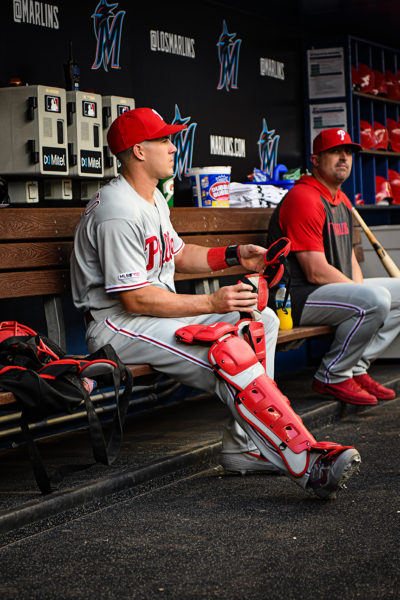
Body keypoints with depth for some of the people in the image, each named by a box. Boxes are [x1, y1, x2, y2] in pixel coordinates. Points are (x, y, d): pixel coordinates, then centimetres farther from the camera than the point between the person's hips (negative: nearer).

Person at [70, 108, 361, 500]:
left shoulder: (154, 199, 16)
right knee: (226, 352, -29)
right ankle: (305, 461, -31)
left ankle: (246, 446, -11)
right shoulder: (118, 211, -19)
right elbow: (136, 299, -22)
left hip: (158, 313, 11)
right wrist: (213, 302, -21)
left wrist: (236, 256, 11)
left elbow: (178, 254, 25)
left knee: (260, 319, 0)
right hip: (116, 325, -11)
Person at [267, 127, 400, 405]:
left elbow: (349, 258, 21)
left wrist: (360, 287, 1)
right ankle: (331, 377, -14)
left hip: (338, 287, 11)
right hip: (298, 298, -11)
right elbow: (316, 272, -20)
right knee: (376, 299, -30)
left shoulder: (342, 201, 18)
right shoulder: (303, 198, -15)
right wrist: (360, 292, -12)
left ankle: (357, 369, 5)